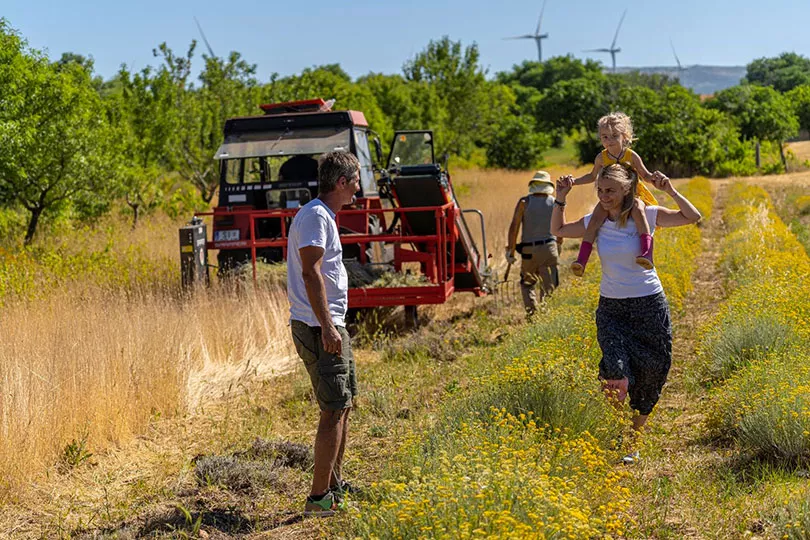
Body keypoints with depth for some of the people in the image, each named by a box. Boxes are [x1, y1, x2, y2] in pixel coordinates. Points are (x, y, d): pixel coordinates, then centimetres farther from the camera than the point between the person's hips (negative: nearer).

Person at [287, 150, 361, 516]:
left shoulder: (324, 216, 18)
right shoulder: (315, 217, -15)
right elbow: (310, 273, -23)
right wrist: (327, 328, -26)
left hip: (331, 325, 11)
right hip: (319, 328, -11)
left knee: (345, 403, 18)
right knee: (334, 410, -10)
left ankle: (335, 485, 28)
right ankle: (319, 498, -7)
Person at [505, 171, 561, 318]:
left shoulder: (524, 202, -3)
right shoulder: (555, 203, 2)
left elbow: (514, 227, -8)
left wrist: (510, 250, -3)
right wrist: (558, 244, 28)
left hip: (528, 250, -1)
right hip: (549, 248, 1)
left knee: (527, 283, 14)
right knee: (548, 285, 8)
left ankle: (531, 310, -1)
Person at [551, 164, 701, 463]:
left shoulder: (646, 216, -6)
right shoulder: (595, 222, 2)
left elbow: (693, 217, -11)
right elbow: (558, 230, 15)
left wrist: (671, 191, -21)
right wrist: (561, 198, 2)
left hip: (650, 307, -1)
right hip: (611, 309, 1)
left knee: (649, 377, 5)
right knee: (616, 373, -21)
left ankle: (633, 441, 25)